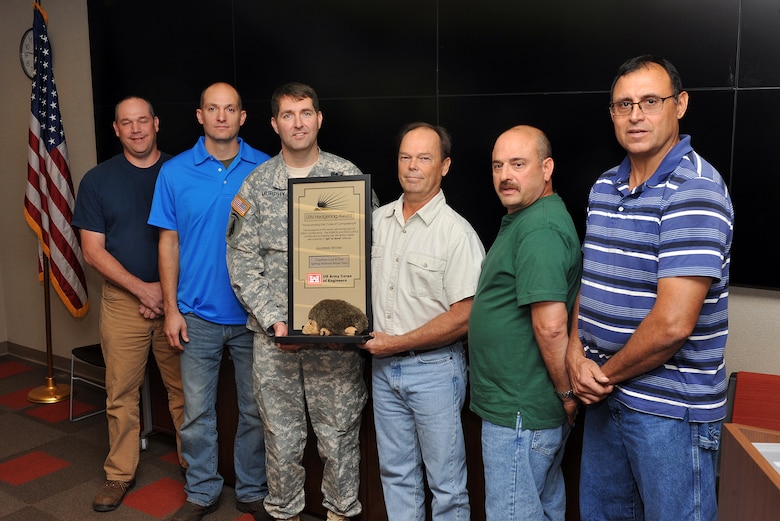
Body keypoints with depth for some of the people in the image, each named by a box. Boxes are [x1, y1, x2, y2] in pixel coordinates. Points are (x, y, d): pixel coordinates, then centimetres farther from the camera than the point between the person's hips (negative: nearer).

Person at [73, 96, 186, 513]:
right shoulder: (97, 180, 4)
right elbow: (93, 250, 0)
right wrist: (144, 289, -10)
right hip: (123, 301, 1)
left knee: (184, 389, 6)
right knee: (121, 393, 7)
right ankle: (120, 474, 22)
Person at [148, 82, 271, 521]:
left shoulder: (266, 169, -1)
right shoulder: (175, 172, 1)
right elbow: (170, 242, 3)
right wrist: (171, 308, 0)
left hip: (253, 313, 0)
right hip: (198, 314, 1)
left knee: (256, 409, 11)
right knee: (198, 411, 10)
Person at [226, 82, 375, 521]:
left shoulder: (348, 176, 1)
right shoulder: (257, 184, 5)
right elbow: (242, 261, 2)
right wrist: (274, 321, -9)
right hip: (274, 335, 1)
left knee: (340, 433, 9)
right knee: (281, 435, 13)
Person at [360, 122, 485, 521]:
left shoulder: (457, 232, -13)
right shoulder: (377, 220, 5)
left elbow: (463, 318, -17)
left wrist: (396, 343, -15)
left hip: (434, 368, -5)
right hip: (383, 367, 6)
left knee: (446, 482, 7)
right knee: (395, 472, 19)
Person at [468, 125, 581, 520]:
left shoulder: (540, 230, -22)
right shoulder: (523, 220, 13)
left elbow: (551, 326, -27)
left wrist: (567, 393, -15)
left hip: (519, 413, -10)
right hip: (537, 409, 10)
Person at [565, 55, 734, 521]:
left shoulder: (695, 189, -19)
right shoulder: (604, 186, 7)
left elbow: (673, 323, -25)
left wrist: (606, 374, -11)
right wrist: (577, 355, -6)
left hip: (670, 410, -7)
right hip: (605, 396, 8)